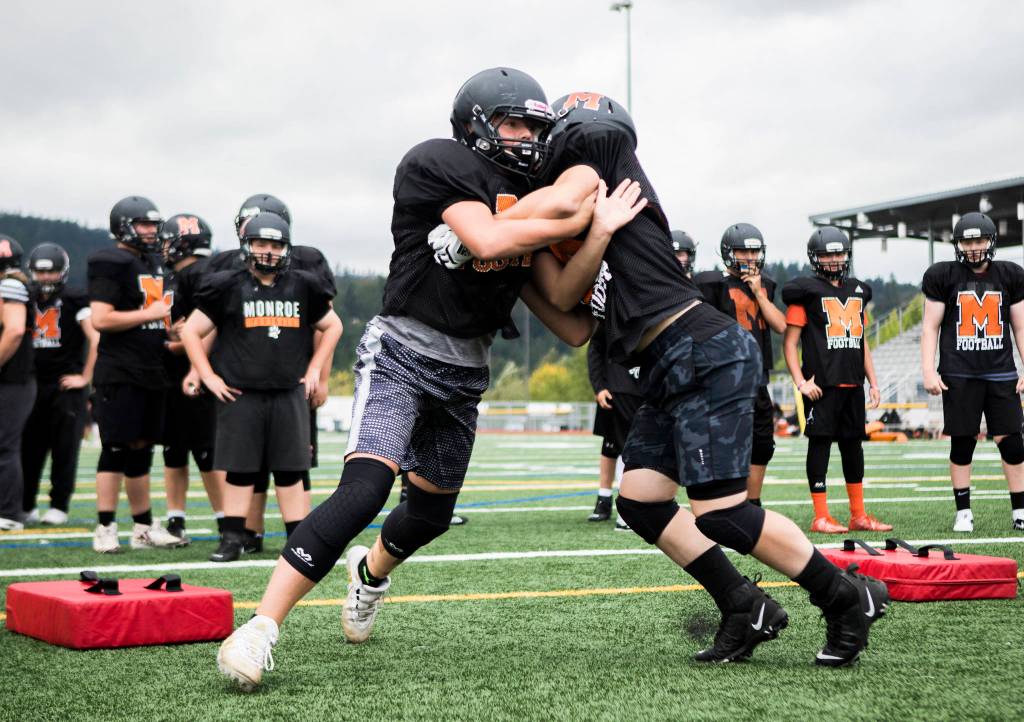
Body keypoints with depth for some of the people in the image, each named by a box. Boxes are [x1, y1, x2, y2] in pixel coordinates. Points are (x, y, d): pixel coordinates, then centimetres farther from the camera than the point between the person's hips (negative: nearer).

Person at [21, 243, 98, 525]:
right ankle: (25, 505, 14)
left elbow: (96, 339, -12)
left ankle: (59, 506, 4)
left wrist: (85, 377, -11)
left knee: (64, 448, -3)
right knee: (29, 447, 5)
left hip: (66, 385, -5)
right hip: (35, 384, 5)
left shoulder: (75, 300, -6)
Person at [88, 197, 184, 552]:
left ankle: (144, 528, 19)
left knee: (141, 449, 13)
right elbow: (100, 320, -20)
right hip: (119, 373, -8)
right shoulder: (112, 264, -11)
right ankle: (105, 529, 1)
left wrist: (169, 338, 13)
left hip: (151, 372, 8)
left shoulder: (156, 265, 16)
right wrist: (149, 313, -16)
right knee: (116, 449, -5)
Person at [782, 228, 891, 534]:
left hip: (852, 383, 6)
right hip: (822, 383, -6)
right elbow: (789, 341, -4)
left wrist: (873, 381, 17)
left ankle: (859, 515, 15)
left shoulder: (857, 291, 17)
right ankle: (821, 517, 0)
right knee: (820, 443, -4)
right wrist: (801, 382, -13)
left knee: (853, 444, 9)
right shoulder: (806, 291, -2)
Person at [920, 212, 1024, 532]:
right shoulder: (943, 276, 2)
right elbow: (930, 327, 4)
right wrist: (928, 370, -5)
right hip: (959, 375, -2)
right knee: (962, 443, 1)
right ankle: (963, 512, 9)